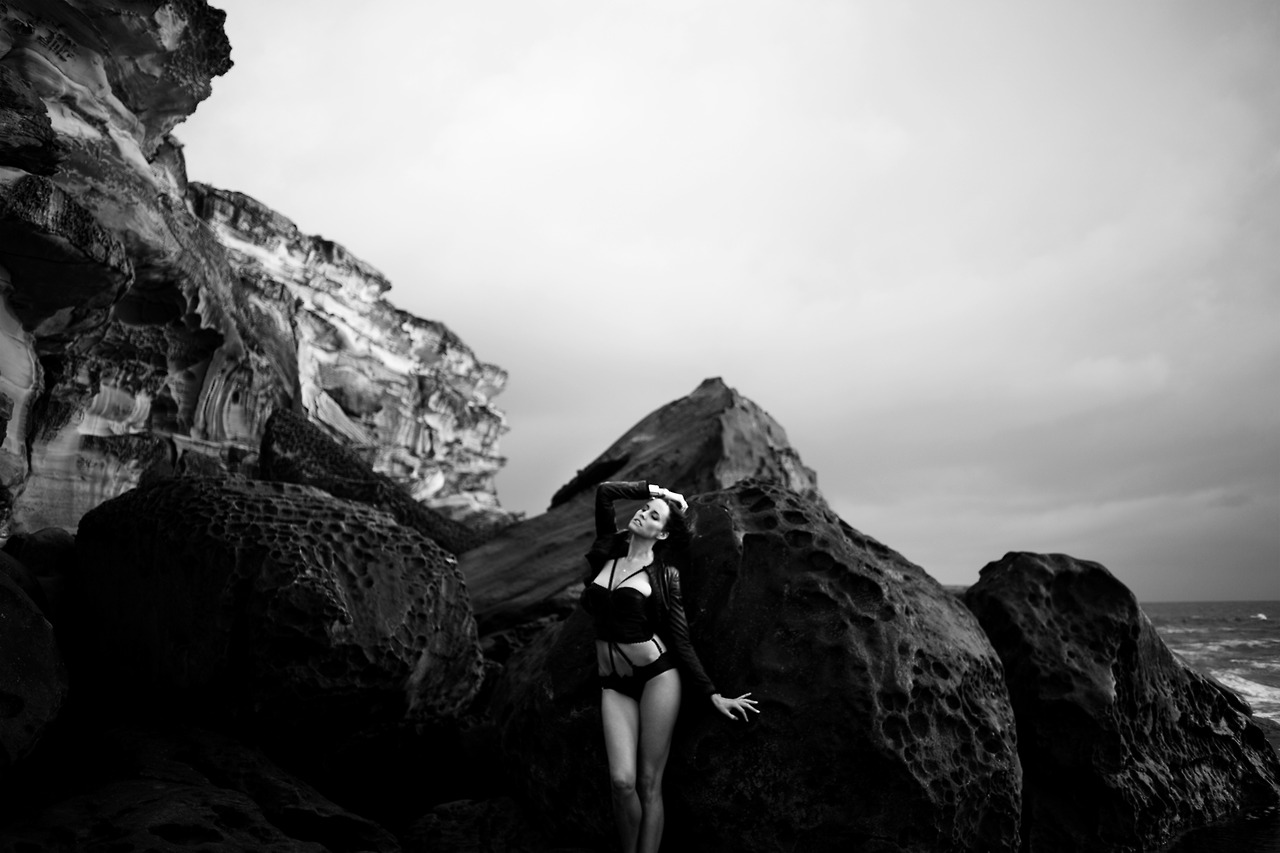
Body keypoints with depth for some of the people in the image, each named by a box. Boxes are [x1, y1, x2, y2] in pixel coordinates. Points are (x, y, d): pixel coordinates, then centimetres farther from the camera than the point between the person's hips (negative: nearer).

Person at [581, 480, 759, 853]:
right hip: (614, 685, 3)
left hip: (657, 676, -3)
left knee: (649, 784, -3)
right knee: (623, 781, -9)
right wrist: (656, 490, 12)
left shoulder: (664, 575, -1)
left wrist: (713, 695, 0)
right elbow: (604, 491, 6)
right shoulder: (610, 551, 8)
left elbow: (681, 641, 1)